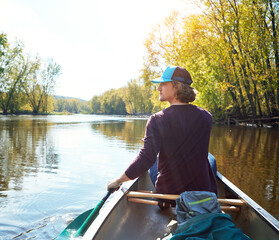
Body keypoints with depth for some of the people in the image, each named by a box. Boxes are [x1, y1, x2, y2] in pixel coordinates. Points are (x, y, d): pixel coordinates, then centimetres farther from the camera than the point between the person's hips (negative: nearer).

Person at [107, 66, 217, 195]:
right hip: (203, 190, 2)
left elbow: (145, 159, -26)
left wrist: (118, 181, -12)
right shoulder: (206, 117, -9)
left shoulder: (157, 120, -20)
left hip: (168, 190, -1)